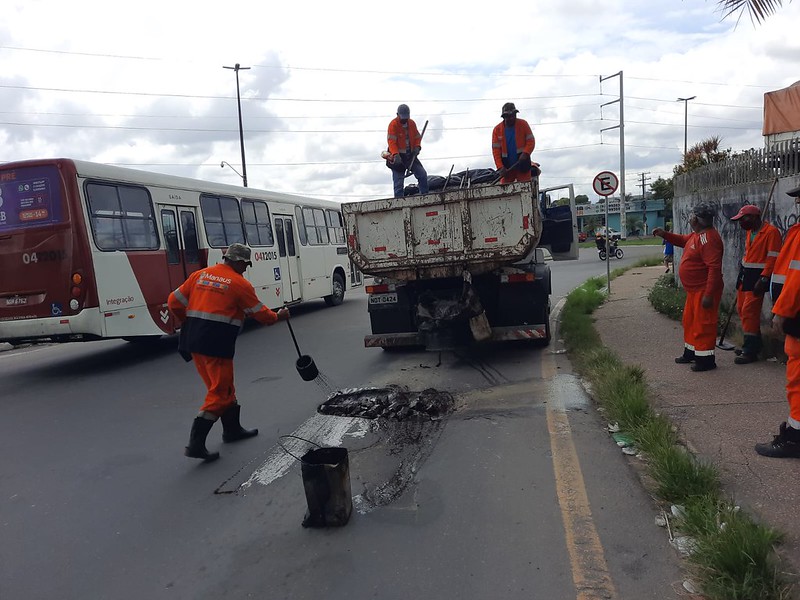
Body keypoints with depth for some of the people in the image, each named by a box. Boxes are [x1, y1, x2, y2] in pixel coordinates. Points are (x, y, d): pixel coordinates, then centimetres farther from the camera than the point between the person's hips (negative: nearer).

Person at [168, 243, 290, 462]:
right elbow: (260, 313, 1)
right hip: (216, 344, -7)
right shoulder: (240, 283, -6)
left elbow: (174, 302, 12)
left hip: (193, 341, 7)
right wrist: (278, 316, 21)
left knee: (223, 387, 21)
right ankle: (196, 443, -2)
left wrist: (190, 323, 27)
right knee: (219, 392, 2)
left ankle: (232, 429, 36)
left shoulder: (200, 275, 11)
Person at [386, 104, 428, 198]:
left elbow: (417, 137, 15)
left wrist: (417, 147, -7)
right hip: (398, 157, -5)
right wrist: (396, 155, -32)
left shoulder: (412, 123, 8)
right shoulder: (393, 124, -9)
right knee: (398, 182, -5)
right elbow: (391, 141, -17)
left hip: (410, 155, 5)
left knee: (423, 174, -4)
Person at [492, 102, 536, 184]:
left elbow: (531, 141, 0)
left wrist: (525, 153, -20)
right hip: (506, 167, 1)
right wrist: (500, 167, -13)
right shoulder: (497, 129, 1)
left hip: (522, 165, -1)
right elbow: (496, 150, -2)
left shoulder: (523, 124, 1)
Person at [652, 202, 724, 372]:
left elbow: (714, 268, -28)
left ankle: (706, 359, 7)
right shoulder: (697, 234, 9)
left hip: (704, 291, -11)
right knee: (689, 321, 20)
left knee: (703, 324, -3)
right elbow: (683, 240, 31)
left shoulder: (708, 238, -24)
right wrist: (665, 234, 17)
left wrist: (708, 294, -29)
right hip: (694, 289, 11)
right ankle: (690, 353, 34)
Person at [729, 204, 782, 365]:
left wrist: (763, 279, -21)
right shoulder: (749, 231, 13)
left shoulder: (771, 232, -13)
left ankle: (751, 352, -2)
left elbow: (773, 258, -17)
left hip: (757, 276, -9)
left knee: (749, 311, -9)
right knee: (741, 310, 12)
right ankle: (753, 344, 26)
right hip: (745, 274, 9)